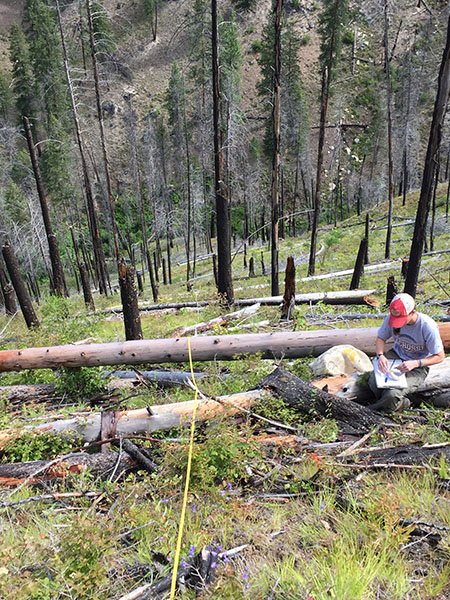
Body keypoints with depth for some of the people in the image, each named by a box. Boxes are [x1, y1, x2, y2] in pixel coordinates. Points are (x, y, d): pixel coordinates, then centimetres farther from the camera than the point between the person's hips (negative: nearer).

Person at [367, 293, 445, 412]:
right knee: (374, 382, -23)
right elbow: (380, 338, 2)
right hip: (397, 355, 5)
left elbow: (439, 356, -15)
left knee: (392, 394, -28)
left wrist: (415, 363, -29)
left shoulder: (428, 326, -26)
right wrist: (380, 355, -19)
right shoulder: (392, 317, -15)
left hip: (418, 366, -4)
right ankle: (400, 404, 6)